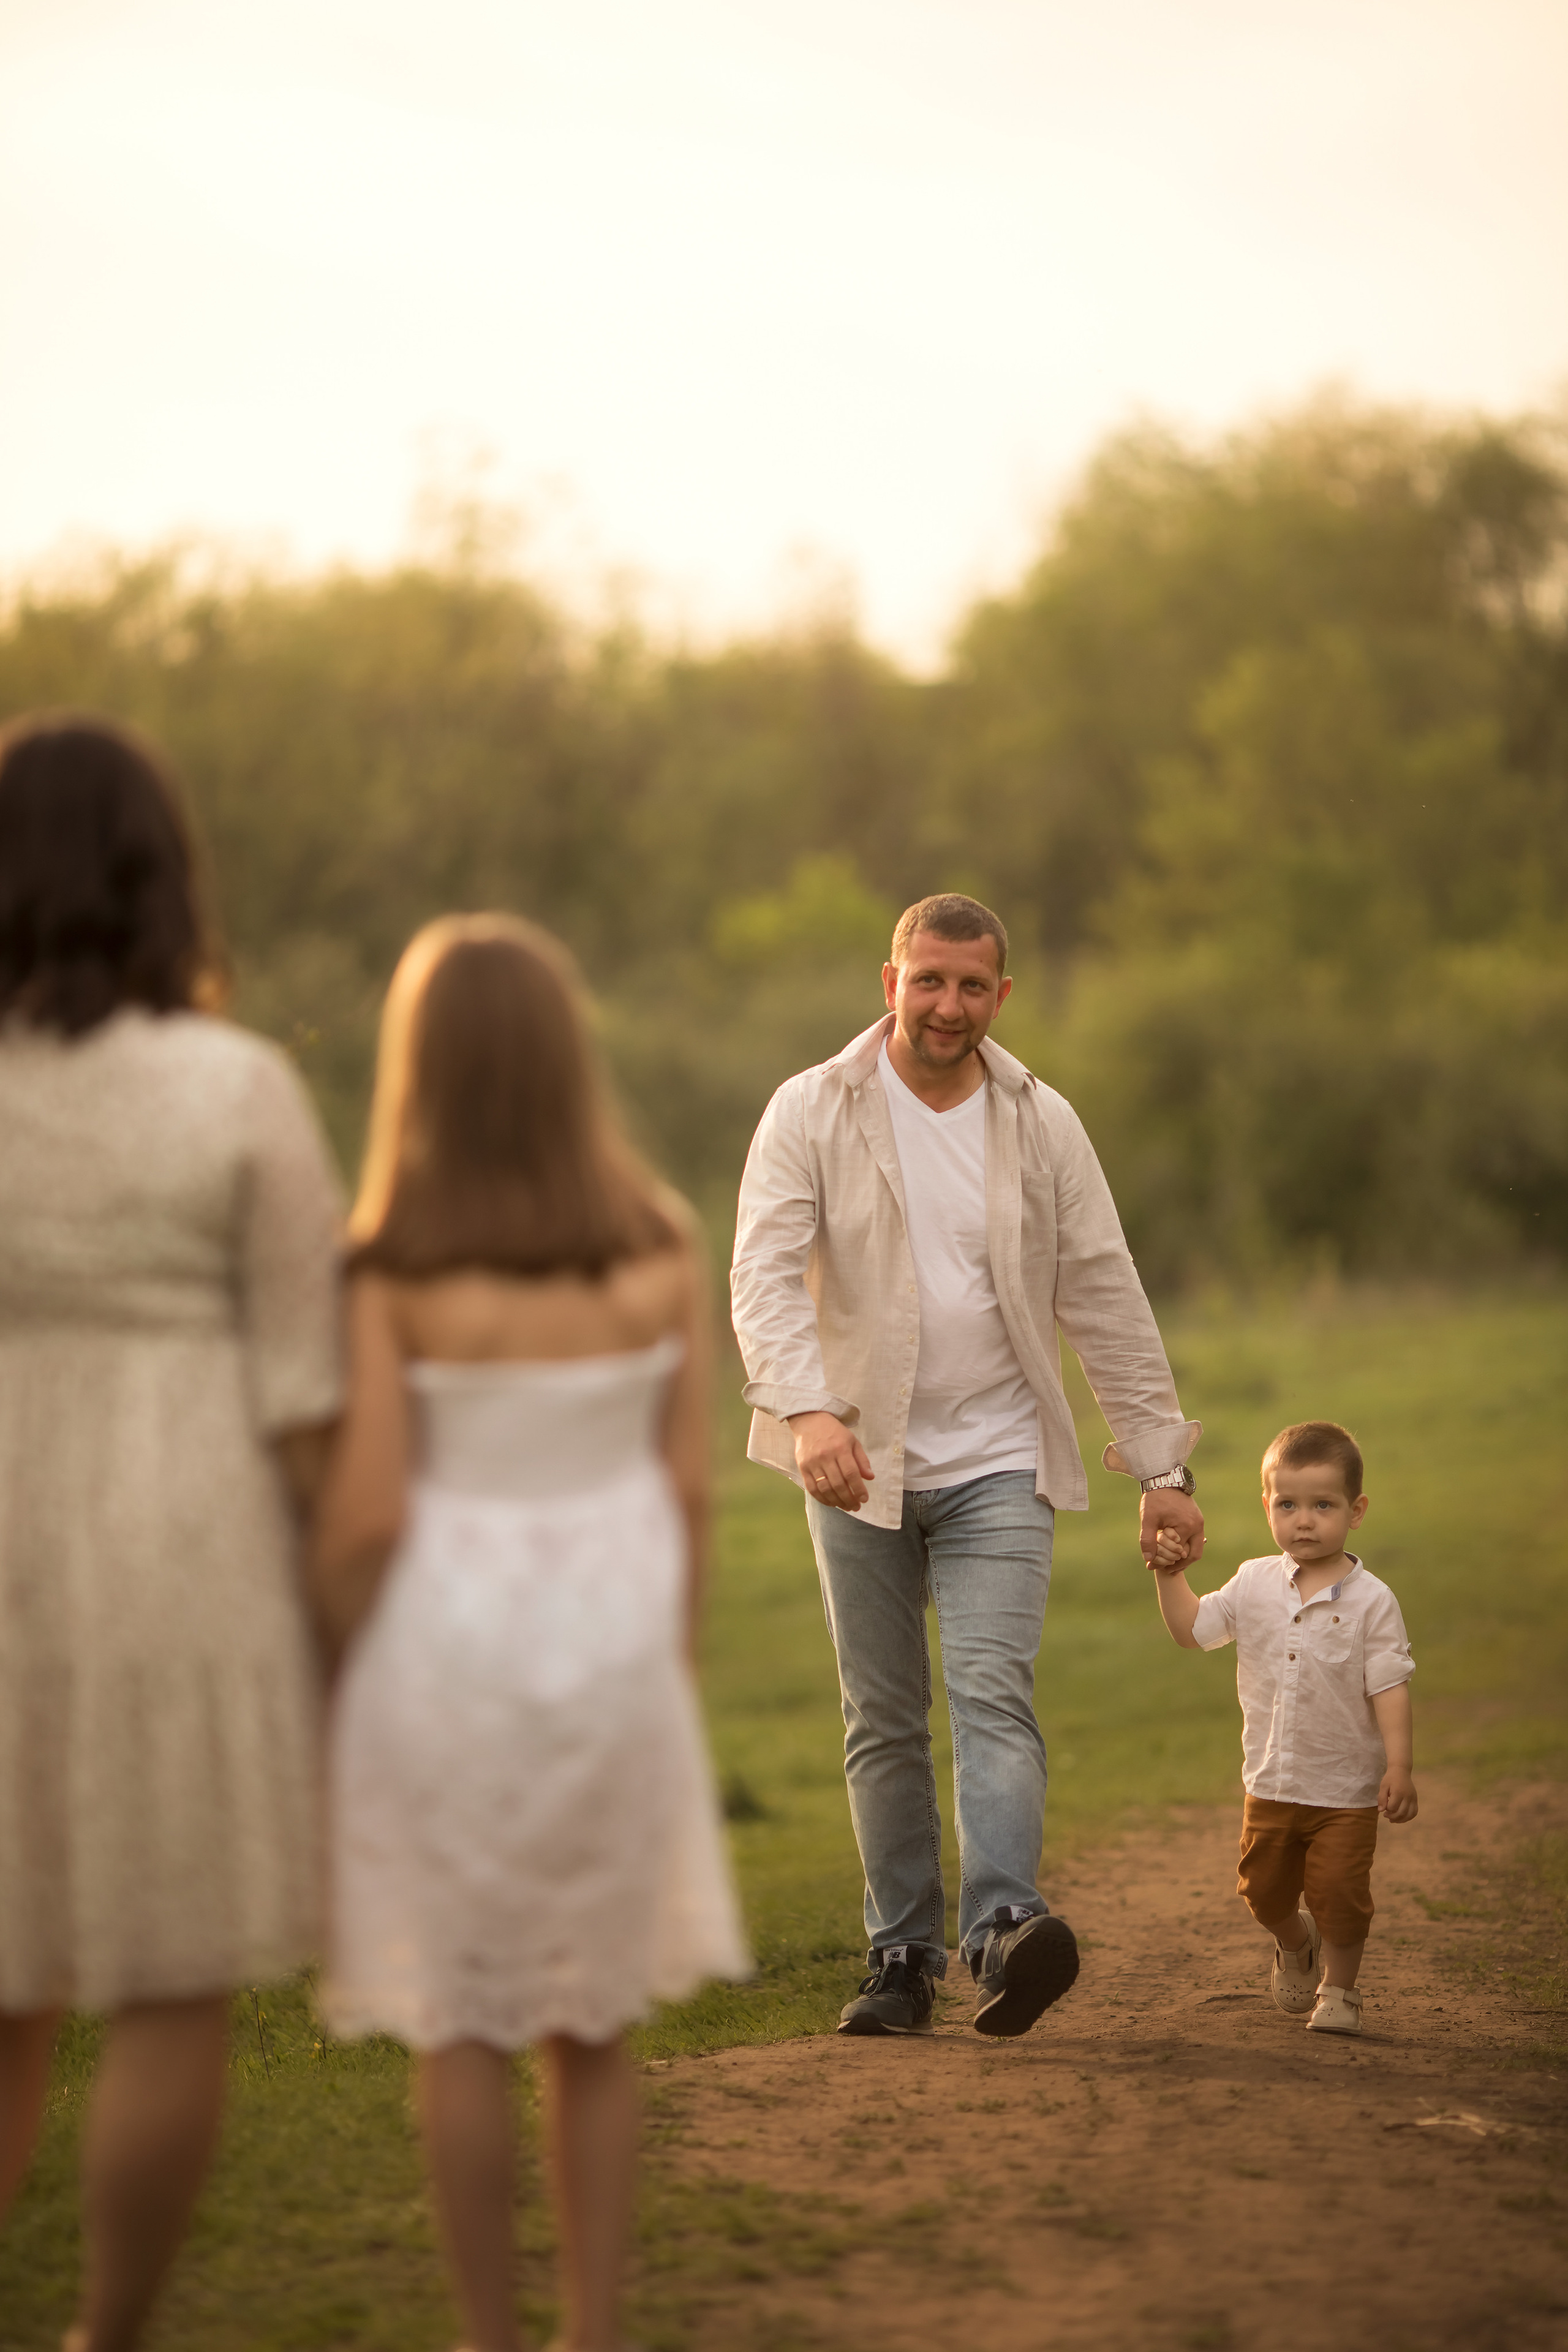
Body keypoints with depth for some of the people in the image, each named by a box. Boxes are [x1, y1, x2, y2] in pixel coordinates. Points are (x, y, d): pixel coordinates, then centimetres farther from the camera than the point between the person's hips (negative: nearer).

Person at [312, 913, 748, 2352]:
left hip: (445, 1653, -3)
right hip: (613, 1652, 3)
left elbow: (366, 1513, -13)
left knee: (464, 2025, 9)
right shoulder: (661, 1250, -5)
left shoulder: (391, 1276, -13)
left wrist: (332, 1679, 2)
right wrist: (671, 1671, 10)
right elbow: (689, 1486, -1)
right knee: (594, 2018, 16)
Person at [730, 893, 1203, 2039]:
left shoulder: (1042, 1125, 4)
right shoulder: (811, 1113, -3)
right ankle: (904, 1959, 11)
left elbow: (1106, 1298, 6)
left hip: (997, 1467, 0)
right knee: (883, 1721, 5)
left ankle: (1005, 1928, -29)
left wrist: (1163, 1463, 3)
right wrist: (809, 1412, -32)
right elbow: (767, 1274, -15)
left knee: (994, 1693, -17)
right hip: (856, 1465, 0)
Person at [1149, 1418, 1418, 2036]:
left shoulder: (1371, 1601, -10)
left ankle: (1339, 1989, 19)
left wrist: (1399, 1766, -17)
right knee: (1264, 1891, 13)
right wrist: (1170, 1575, -3)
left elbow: (1389, 1687, -11)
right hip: (1271, 1783, 4)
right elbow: (1192, 1629, 11)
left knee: (1339, 1894, -4)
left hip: (1346, 1788, -4)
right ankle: (1295, 1945, 44)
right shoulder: (1254, 1585, 1)